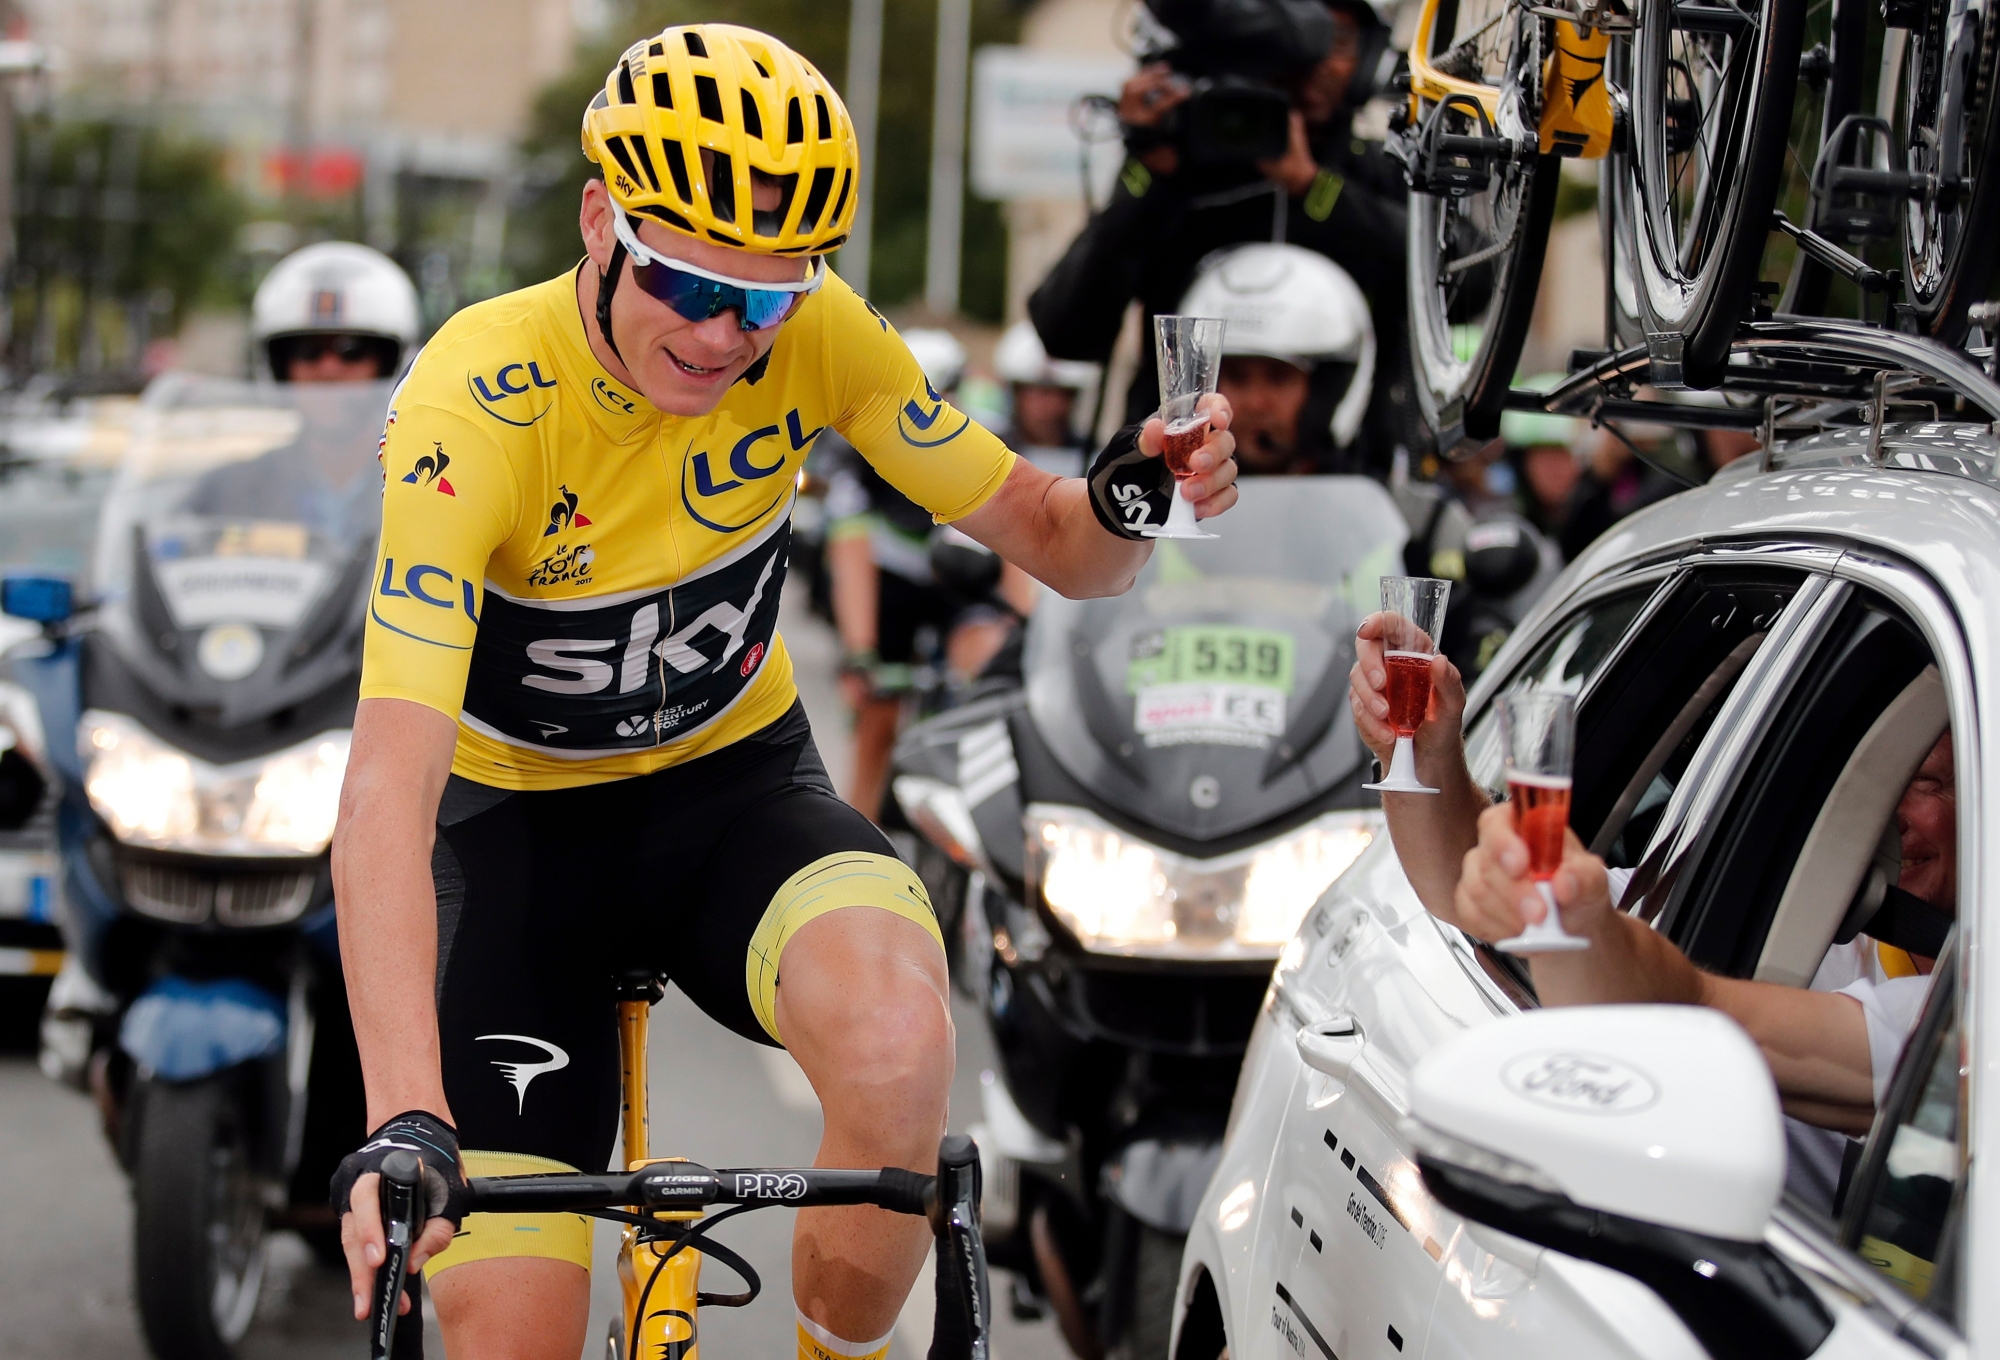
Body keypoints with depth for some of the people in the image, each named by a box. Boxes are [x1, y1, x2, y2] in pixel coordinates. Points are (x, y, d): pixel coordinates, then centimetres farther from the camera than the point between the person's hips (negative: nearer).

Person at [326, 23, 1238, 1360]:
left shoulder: (817, 333, -16)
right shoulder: (476, 405, -28)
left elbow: (1045, 535, -4)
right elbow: (386, 792, -37)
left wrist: (1127, 501, -30)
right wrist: (405, 1124, -49)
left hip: (736, 787, 2)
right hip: (520, 823, -2)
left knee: (896, 1046, -34)